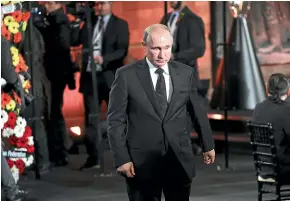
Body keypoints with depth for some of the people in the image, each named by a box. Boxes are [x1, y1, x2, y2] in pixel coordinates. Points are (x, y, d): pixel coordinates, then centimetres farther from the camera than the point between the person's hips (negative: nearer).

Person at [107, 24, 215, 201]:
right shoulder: (127, 75, -5)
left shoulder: (185, 73, 5)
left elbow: (197, 111, 15)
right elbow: (116, 120, -4)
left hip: (179, 159, 2)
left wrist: (208, 145, 22)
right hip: (142, 161, -2)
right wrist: (122, 158, -9)